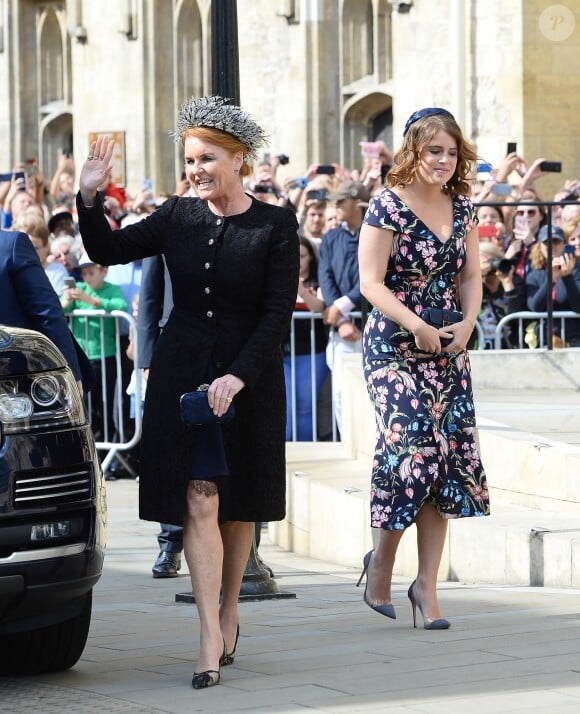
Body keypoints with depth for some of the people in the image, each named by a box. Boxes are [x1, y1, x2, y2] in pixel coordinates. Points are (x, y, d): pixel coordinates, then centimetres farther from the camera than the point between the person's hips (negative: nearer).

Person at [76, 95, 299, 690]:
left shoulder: (275, 226, -5)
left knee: (239, 504, 10)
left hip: (250, 378, -1)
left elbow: (278, 313, -9)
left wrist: (236, 377, -17)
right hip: (183, 373, 1)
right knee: (199, 503, -6)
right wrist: (89, 198, -10)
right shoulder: (178, 216, 3)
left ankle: (228, 614, 30)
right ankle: (212, 640, -8)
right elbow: (108, 251, 6)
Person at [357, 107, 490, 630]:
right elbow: (371, 282, -12)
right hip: (393, 349, -6)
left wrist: (467, 324, -4)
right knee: (413, 448, -16)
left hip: (448, 351, 6)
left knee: (447, 459, 0)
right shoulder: (388, 206, -9)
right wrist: (417, 327, -21)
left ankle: (427, 584, 7)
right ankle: (382, 561, 7)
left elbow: (471, 276, 14)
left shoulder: (461, 206, 9)